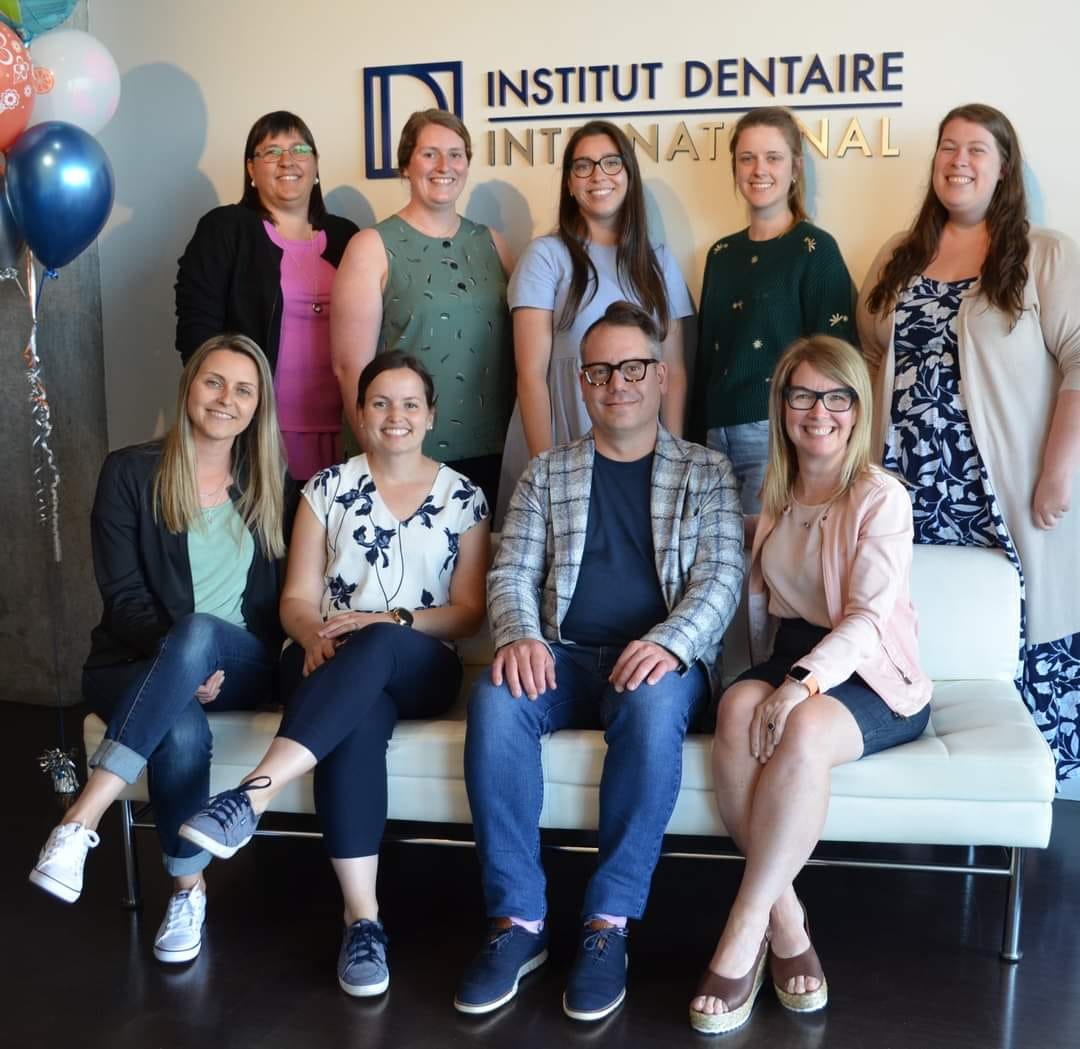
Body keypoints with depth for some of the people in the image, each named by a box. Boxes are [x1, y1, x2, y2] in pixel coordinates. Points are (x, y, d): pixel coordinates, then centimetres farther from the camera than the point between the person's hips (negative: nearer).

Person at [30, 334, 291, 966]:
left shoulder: (271, 484, 10)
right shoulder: (131, 474, 2)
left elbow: (282, 597, 11)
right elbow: (124, 597, -5)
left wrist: (192, 652, -6)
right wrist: (185, 670, -21)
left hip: (240, 668, 1)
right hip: (139, 665, -1)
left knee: (198, 630, -36)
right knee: (183, 728, -36)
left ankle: (83, 820, -35)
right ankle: (189, 888, -12)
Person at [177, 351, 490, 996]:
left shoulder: (464, 497, 10)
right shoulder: (330, 488, 12)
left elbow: (469, 612, 5)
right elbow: (297, 599, 7)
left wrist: (395, 620, -13)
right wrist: (315, 636, -17)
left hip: (419, 667, 0)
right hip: (331, 665, 1)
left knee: (376, 647, -38)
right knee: (359, 719, -36)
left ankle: (252, 798, -45)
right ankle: (363, 918, -33)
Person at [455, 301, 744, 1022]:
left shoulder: (707, 471, 12)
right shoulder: (547, 472, 17)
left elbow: (722, 574, -2)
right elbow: (512, 573, 9)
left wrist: (671, 640, -23)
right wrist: (519, 636, -15)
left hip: (659, 662, -2)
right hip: (566, 658, 2)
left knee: (653, 702, -37)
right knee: (495, 699, -31)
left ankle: (610, 923, -25)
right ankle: (518, 920, -21)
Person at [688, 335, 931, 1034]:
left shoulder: (880, 497, -7)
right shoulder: (774, 494, 13)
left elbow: (868, 618, -18)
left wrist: (805, 682, -31)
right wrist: (767, 678, 12)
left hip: (871, 676, -4)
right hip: (790, 657, 5)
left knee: (803, 731, -37)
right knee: (740, 708, -31)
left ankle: (742, 936, -26)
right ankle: (785, 920, -23)